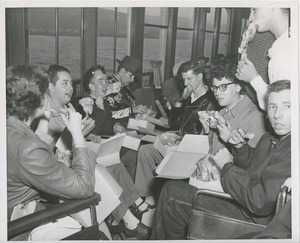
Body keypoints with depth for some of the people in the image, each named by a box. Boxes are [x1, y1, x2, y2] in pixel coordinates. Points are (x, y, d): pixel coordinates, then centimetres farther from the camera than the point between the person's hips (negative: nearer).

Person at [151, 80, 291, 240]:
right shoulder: (271, 137, 4)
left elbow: (260, 202, -30)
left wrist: (227, 166, -16)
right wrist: (240, 147, -3)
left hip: (252, 219, -9)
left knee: (173, 201, -8)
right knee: (171, 188, 8)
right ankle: (157, 238, 25)